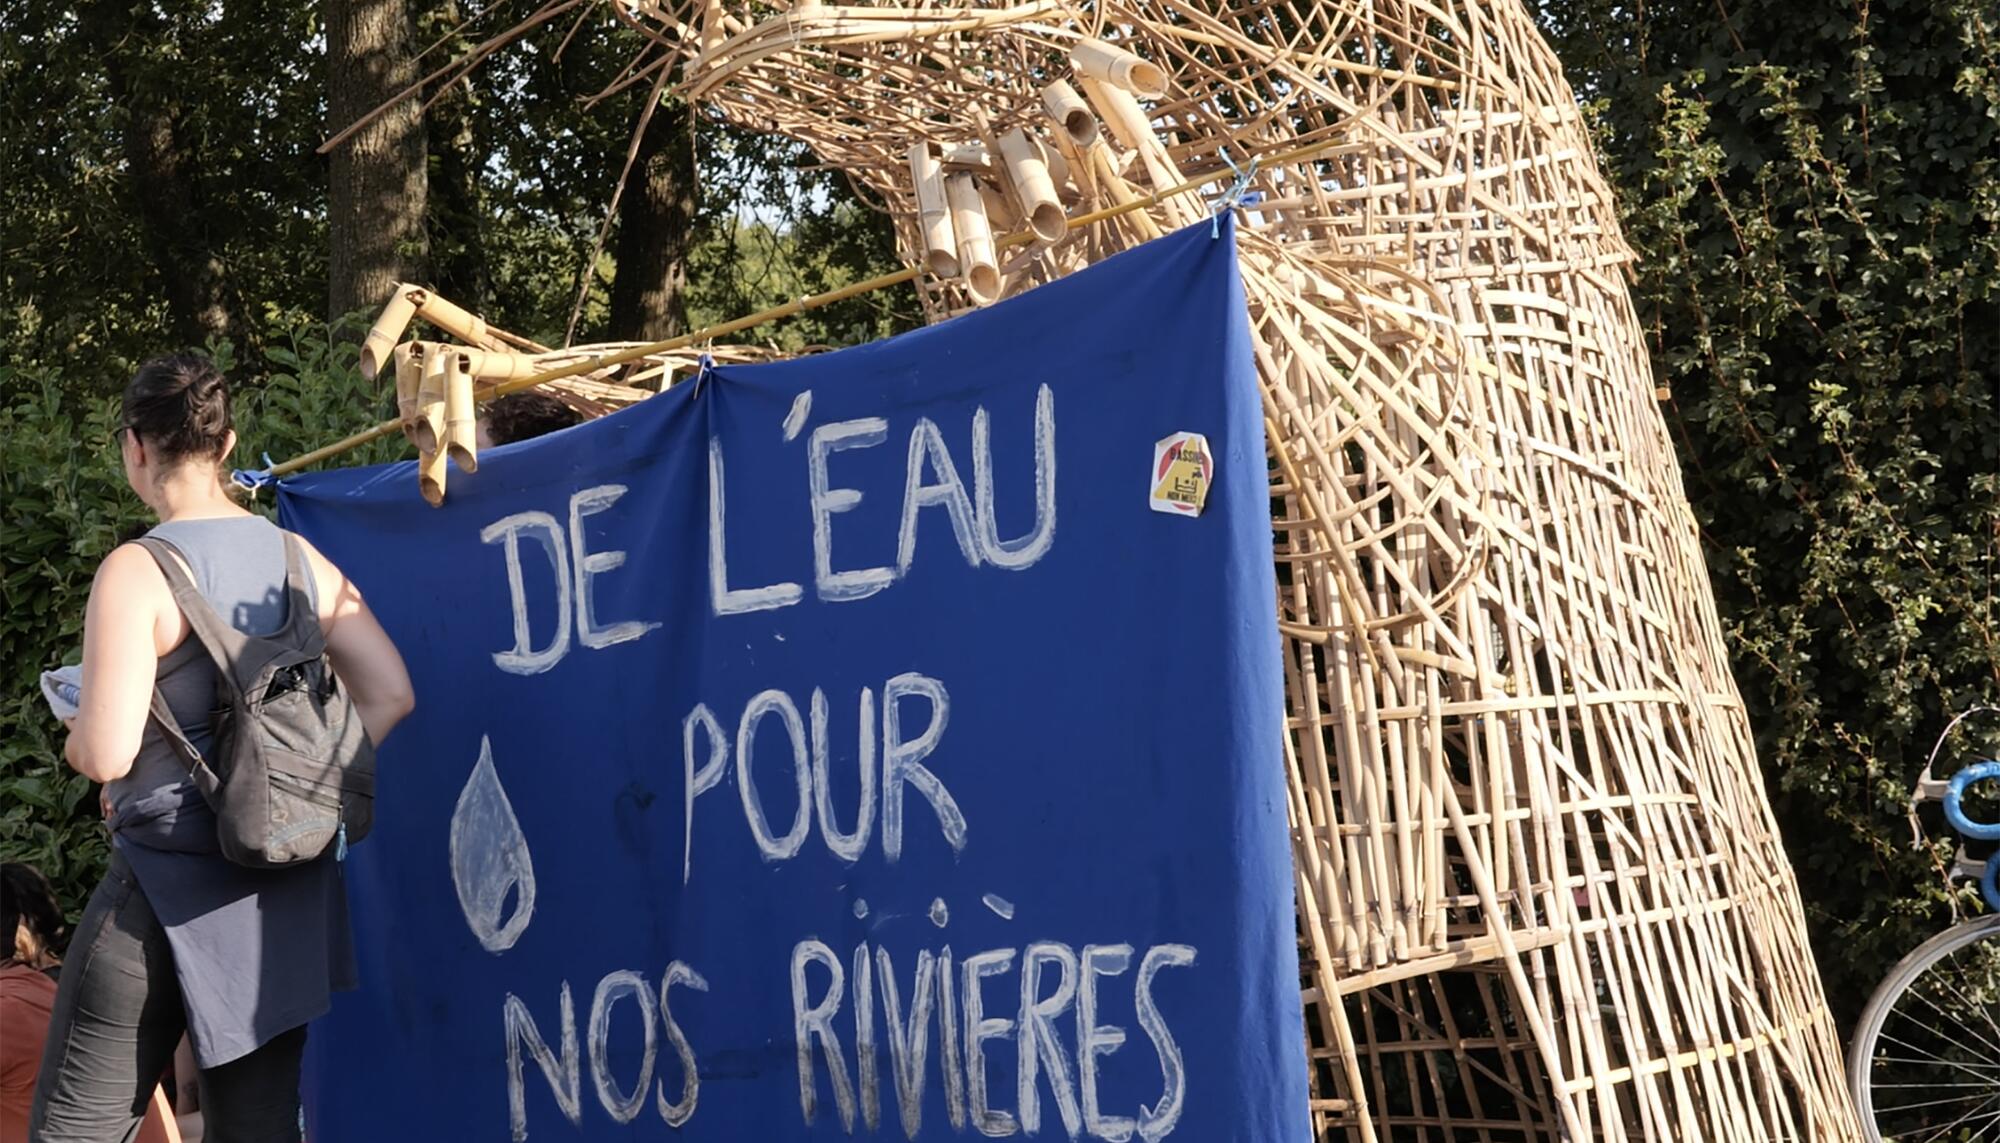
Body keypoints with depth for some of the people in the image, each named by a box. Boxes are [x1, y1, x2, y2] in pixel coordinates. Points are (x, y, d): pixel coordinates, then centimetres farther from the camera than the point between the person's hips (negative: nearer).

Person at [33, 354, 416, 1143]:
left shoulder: (137, 571, -14)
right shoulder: (299, 560, 5)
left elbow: (106, 754, -19)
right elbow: (390, 695, 6)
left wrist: (75, 735, 3)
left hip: (173, 888, -6)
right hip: (286, 886, 6)